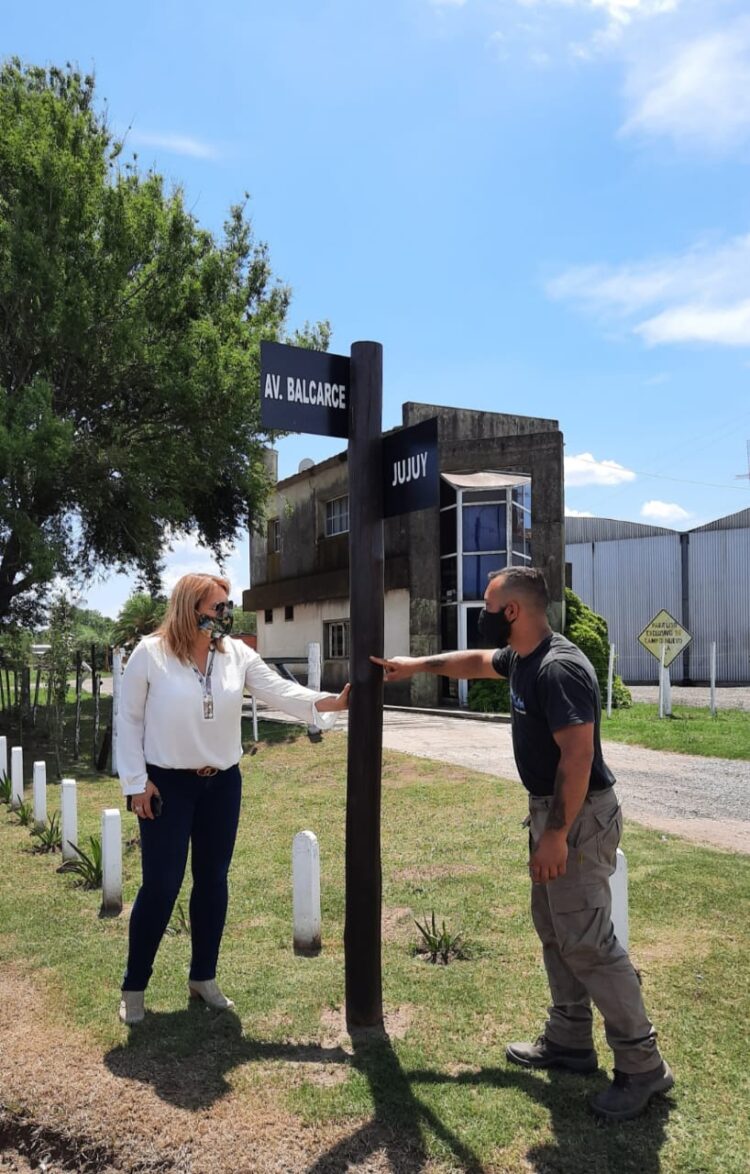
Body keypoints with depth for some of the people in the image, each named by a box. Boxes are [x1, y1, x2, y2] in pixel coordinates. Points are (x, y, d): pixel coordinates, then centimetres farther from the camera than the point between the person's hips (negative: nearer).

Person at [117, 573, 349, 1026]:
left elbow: (281, 691, -9)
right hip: (167, 784, -4)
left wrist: (332, 702, -24)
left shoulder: (237, 654, -1)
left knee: (213, 881, 12)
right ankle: (134, 987, 18)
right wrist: (137, 781, -8)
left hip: (222, 784, 4)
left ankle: (203, 977, 29)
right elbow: (130, 719, -6)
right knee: (162, 885, -1)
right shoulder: (150, 653, -11)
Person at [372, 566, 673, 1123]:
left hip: (579, 815, -10)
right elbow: (476, 661, 28)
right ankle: (570, 1041, 30)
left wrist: (556, 833, -25)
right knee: (555, 930, 16)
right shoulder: (521, 657, 6)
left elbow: (578, 755, -27)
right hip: (549, 807, 10)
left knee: (587, 942, -6)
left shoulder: (559, 668, -24)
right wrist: (419, 665, 29)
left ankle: (643, 1066, 7)